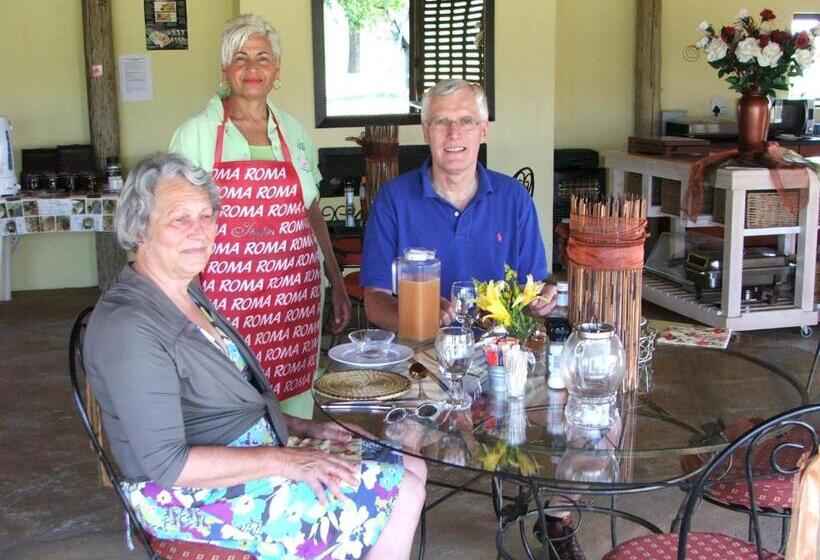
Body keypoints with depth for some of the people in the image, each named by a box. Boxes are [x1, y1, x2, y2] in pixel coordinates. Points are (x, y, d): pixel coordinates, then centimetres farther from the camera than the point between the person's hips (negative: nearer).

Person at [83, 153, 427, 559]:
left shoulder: (188, 294, 9)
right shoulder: (127, 326, -22)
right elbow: (168, 464, -25)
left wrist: (301, 429, 7)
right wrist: (283, 461, -23)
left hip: (255, 450, 10)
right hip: (193, 495, -10)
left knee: (411, 471, 4)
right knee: (401, 495, -14)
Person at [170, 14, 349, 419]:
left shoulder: (294, 132, 11)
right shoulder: (195, 134, 0)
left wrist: (337, 286, 16)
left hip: (294, 300, 3)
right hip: (225, 300, -3)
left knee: (294, 407, 4)